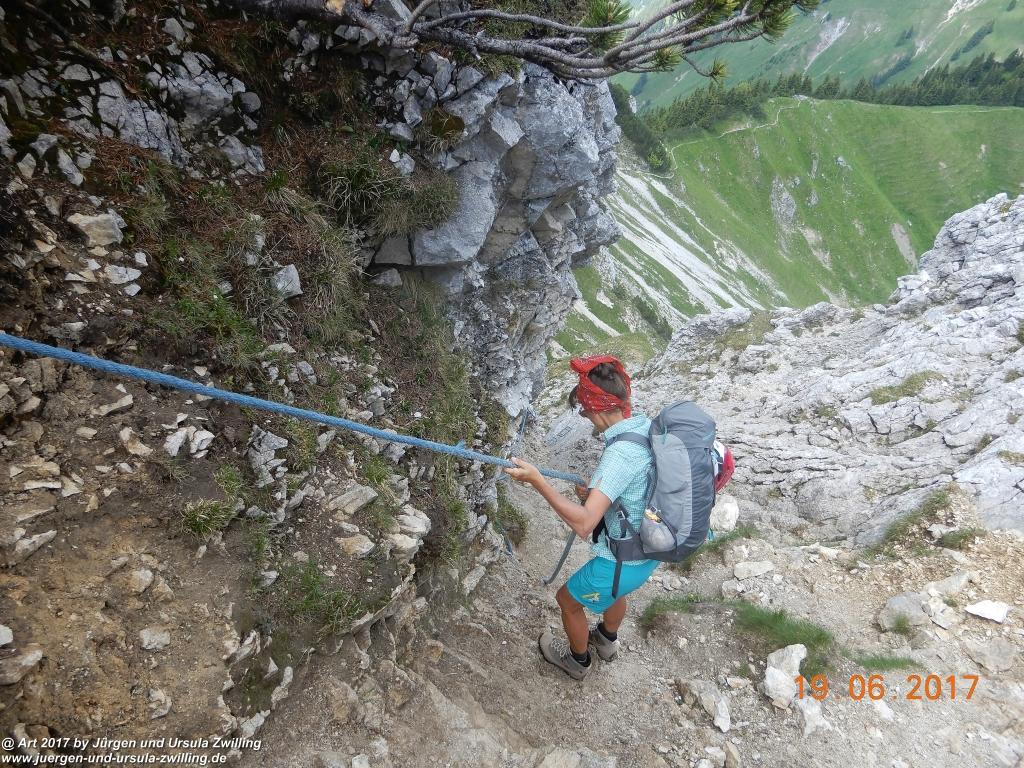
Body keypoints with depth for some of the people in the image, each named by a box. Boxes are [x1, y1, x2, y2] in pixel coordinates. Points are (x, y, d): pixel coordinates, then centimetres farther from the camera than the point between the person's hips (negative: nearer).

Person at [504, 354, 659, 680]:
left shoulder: (621, 454, -34)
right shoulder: (652, 428, -8)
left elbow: (583, 524, -40)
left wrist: (536, 480, -38)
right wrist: (597, 493, 2)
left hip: (623, 562, -8)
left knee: (568, 599, 20)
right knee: (615, 589, 37)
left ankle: (578, 661, 46)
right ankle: (607, 640, 64)